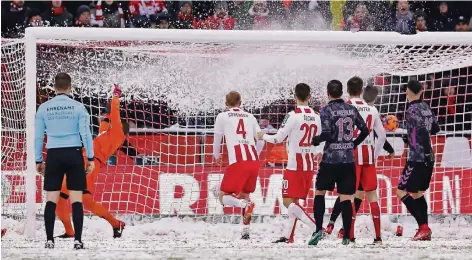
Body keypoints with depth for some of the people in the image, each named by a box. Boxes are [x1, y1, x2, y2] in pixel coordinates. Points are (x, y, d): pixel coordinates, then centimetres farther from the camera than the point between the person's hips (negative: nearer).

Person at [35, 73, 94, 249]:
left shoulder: (44, 108, 3)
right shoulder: (77, 107, -3)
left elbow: (38, 137, 5)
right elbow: (85, 133, -5)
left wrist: (38, 160, 13)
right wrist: (90, 158, 1)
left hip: (54, 155, 1)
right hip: (74, 154, -1)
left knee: (51, 199, 5)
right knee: (76, 199, 0)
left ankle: (49, 240, 1)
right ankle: (78, 240, -4)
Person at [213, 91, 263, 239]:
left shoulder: (222, 116, 11)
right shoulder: (250, 117, 20)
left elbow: (217, 140, 18)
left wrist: (216, 156, 38)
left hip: (238, 162, -4)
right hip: (254, 161, 5)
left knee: (224, 197, 2)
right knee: (244, 194, 22)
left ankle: (245, 205, -28)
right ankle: (246, 231, 13)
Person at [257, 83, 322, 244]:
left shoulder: (293, 116, -13)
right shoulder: (316, 117, 6)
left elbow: (278, 139, -8)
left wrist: (263, 136, 11)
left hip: (294, 166, -7)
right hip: (310, 166, 7)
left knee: (289, 202, -7)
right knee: (295, 202, 15)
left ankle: (318, 229, -19)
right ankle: (287, 236, 14)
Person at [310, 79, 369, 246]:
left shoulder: (326, 110, -7)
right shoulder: (351, 109, 6)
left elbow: (327, 134, -17)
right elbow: (365, 131, 10)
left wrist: (316, 140, 2)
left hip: (330, 159, -3)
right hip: (348, 160, 3)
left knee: (319, 192, 15)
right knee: (346, 198, 4)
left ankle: (319, 229, 3)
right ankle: (346, 237, 0)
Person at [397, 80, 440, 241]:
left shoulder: (412, 109, -13)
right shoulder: (425, 107, 10)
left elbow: (423, 131, -23)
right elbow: (435, 129, 19)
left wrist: (427, 153, -21)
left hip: (417, 158, -8)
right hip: (427, 158, 8)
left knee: (401, 192, -3)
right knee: (417, 193, 16)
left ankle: (423, 226, -13)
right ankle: (424, 231, 12)